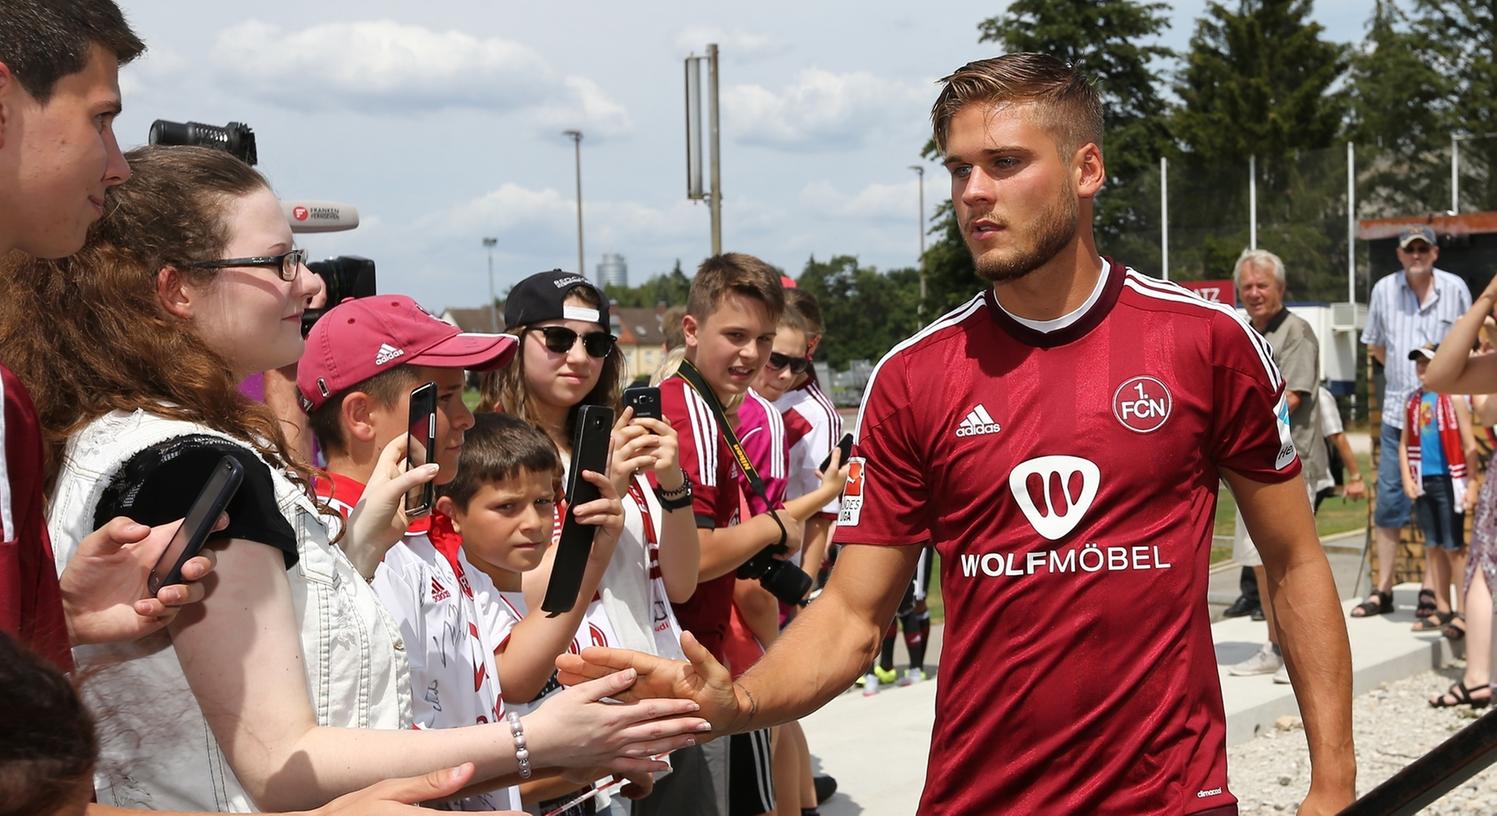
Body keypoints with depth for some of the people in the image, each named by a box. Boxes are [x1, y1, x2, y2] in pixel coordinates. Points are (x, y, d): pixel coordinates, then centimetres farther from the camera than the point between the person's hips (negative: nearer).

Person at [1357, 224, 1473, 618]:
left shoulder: (1455, 289, 1)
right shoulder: (1384, 290, 4)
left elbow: (1468, 346, 12)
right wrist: (1401, 373, 9)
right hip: (1397, 411, 1)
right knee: (1388, 502, 2)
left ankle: (1432, 590, 10)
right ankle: (1382, 590, 9)